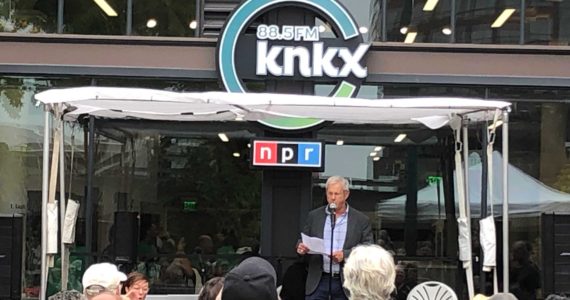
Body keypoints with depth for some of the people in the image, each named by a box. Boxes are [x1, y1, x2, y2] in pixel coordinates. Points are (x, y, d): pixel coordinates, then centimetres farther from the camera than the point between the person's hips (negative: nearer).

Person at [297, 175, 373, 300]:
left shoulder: (361, 220, 1)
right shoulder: (314, 216, 9)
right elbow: (303, 241, 14)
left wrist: (345, 255, -18)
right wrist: (301, 247, -10)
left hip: (346, 281, -1)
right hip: (319, 280, 1)